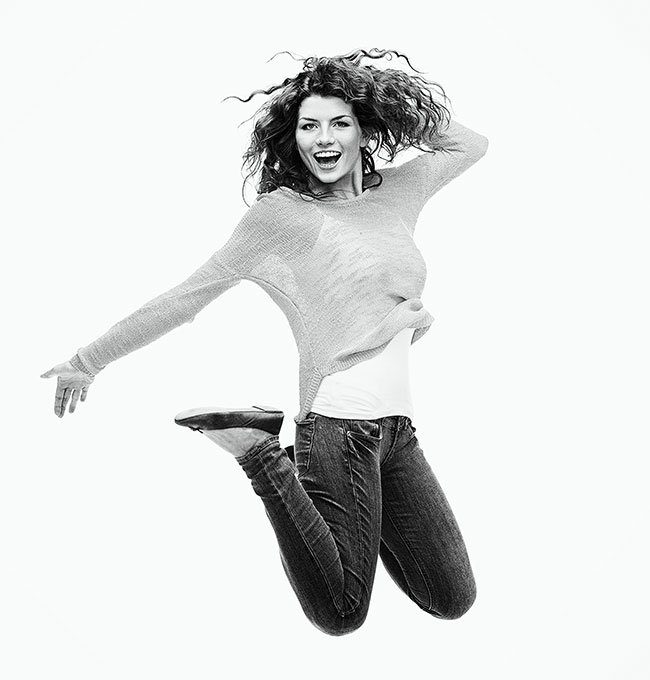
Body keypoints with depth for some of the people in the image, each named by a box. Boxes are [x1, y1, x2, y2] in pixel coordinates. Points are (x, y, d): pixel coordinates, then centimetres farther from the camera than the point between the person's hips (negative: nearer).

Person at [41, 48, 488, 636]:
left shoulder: (396, 192, 12)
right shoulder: (279, 212, -4)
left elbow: (471, 143, 27)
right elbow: (188, 297, -1)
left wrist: (391, 100, 15)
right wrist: (88, 361, 3)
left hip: (397, 426, 6)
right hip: (339, 420, -6)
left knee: (452, 600, 9)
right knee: (342, 614, -4)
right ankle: (263, 459, 6)